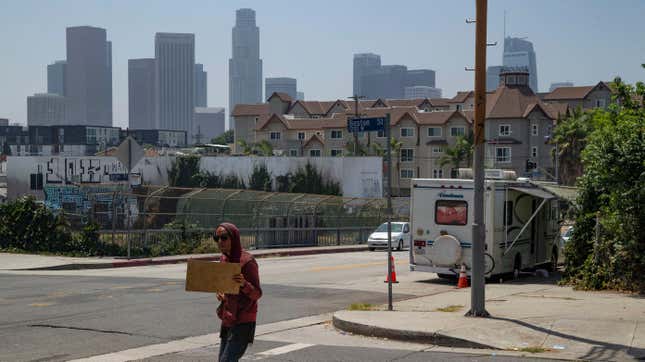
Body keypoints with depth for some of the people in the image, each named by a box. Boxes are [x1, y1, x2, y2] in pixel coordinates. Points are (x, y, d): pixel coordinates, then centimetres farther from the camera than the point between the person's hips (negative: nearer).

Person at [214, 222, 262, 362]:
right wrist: (220, 294, 0)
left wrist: (244, 284, -35)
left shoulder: (247, 260, -16)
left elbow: (257, 294, -15)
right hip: (228, 319, 9)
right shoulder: (223, 259, 7)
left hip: (243, 321, -8)